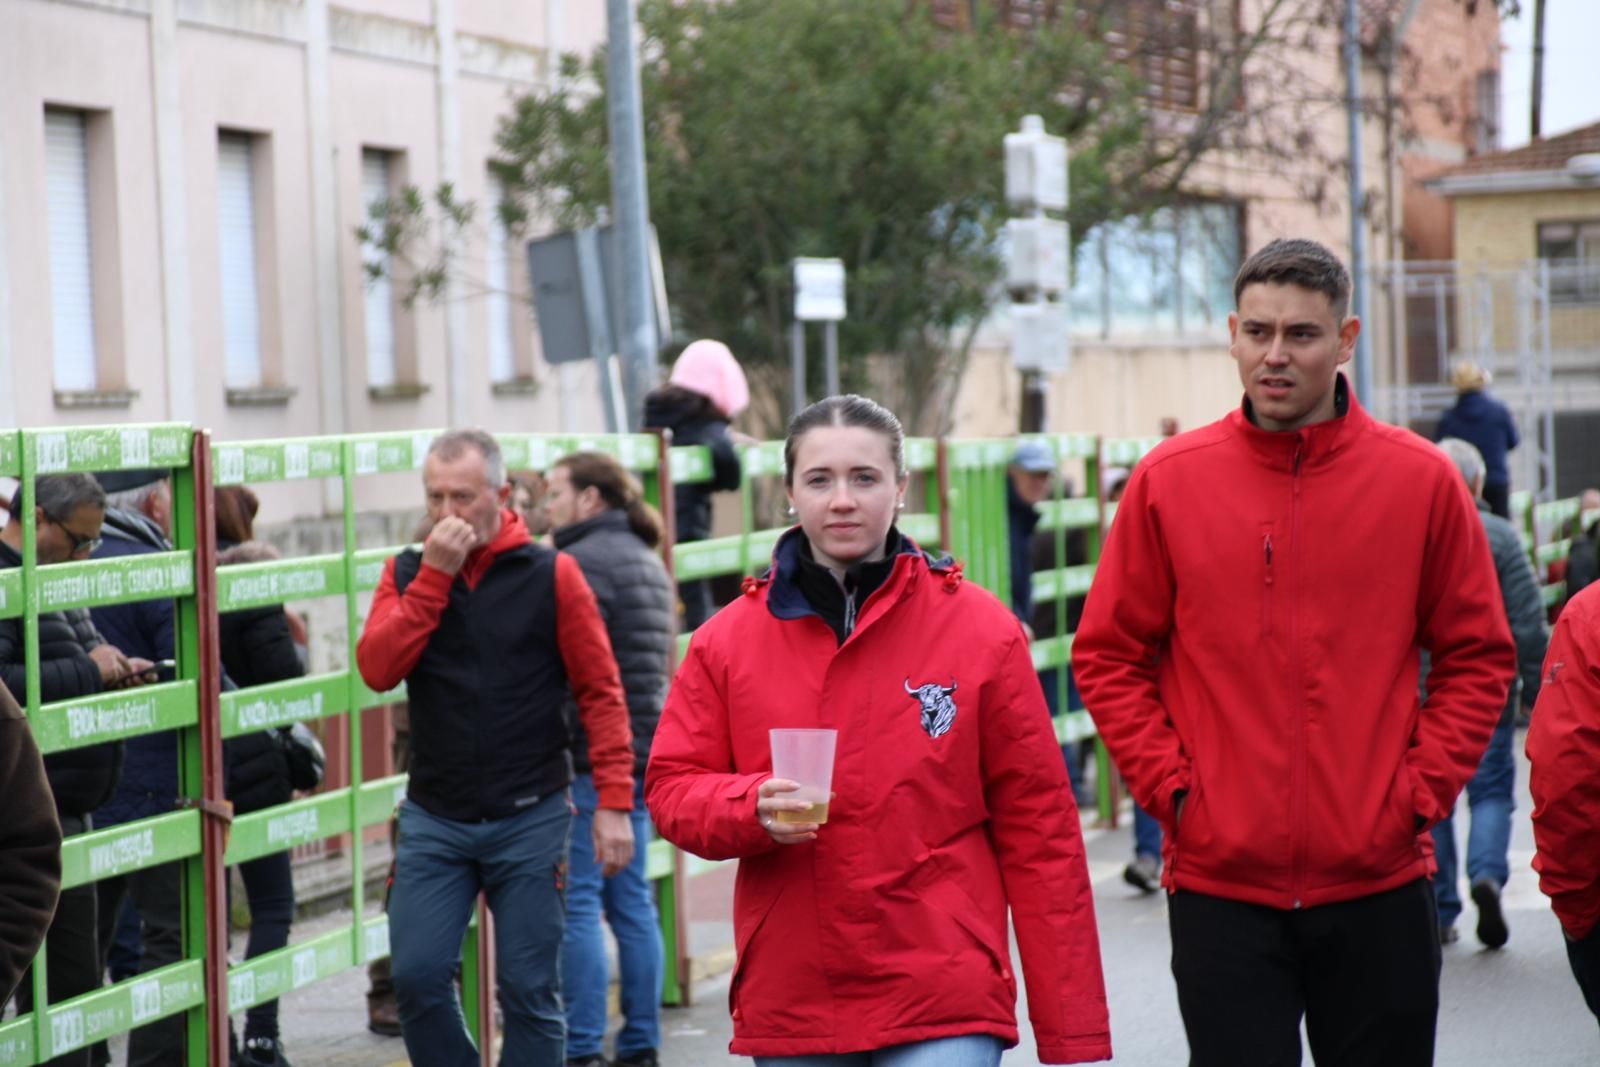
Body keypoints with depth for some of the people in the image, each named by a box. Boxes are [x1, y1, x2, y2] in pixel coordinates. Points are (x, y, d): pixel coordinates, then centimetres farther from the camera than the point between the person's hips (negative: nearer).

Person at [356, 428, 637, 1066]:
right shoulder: (407, 575, 7)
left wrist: (614, 801, -9)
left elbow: (600, 693, -2)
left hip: (530, 818, -2)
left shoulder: (551, 576, -2)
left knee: (530, 991, 1)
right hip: (433, 819, 2)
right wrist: (433, 575, -12)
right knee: (417, 977, -4)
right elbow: (377, 670, -8)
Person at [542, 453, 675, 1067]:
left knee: (577, 903, -6)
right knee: (631, 900, 12)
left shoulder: (583, 563, -12)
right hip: (643, 755, 9)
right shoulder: (648, 560, 18)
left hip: (592, 757, -9)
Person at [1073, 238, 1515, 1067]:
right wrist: (1170, 789, -4)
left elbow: (1478, 657, 7)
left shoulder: (1421, 481, 1)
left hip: (1380, 882, 1)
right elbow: (1108, 658, 6)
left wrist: (1420, 789, -4)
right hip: (1220, 883, -1)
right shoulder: (1168, 480, 1)